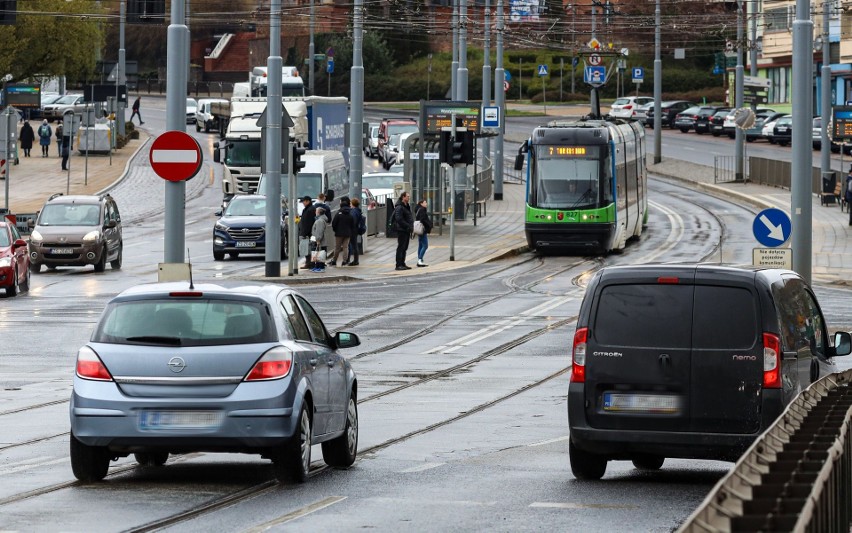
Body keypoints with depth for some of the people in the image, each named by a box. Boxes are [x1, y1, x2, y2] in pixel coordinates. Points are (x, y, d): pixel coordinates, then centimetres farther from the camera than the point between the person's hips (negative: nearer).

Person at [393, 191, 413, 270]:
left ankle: (402, 264, 19)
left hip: (406, 231, 10)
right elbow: (399, 219, -22)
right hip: (401, 230, -10)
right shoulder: (399, 207, -14)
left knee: (404, 248, 13)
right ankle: (399, 265, -6)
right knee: (401, 247, -8)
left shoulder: (406, 207, 18)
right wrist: (408, 226, -21)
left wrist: (410, 226, 11)